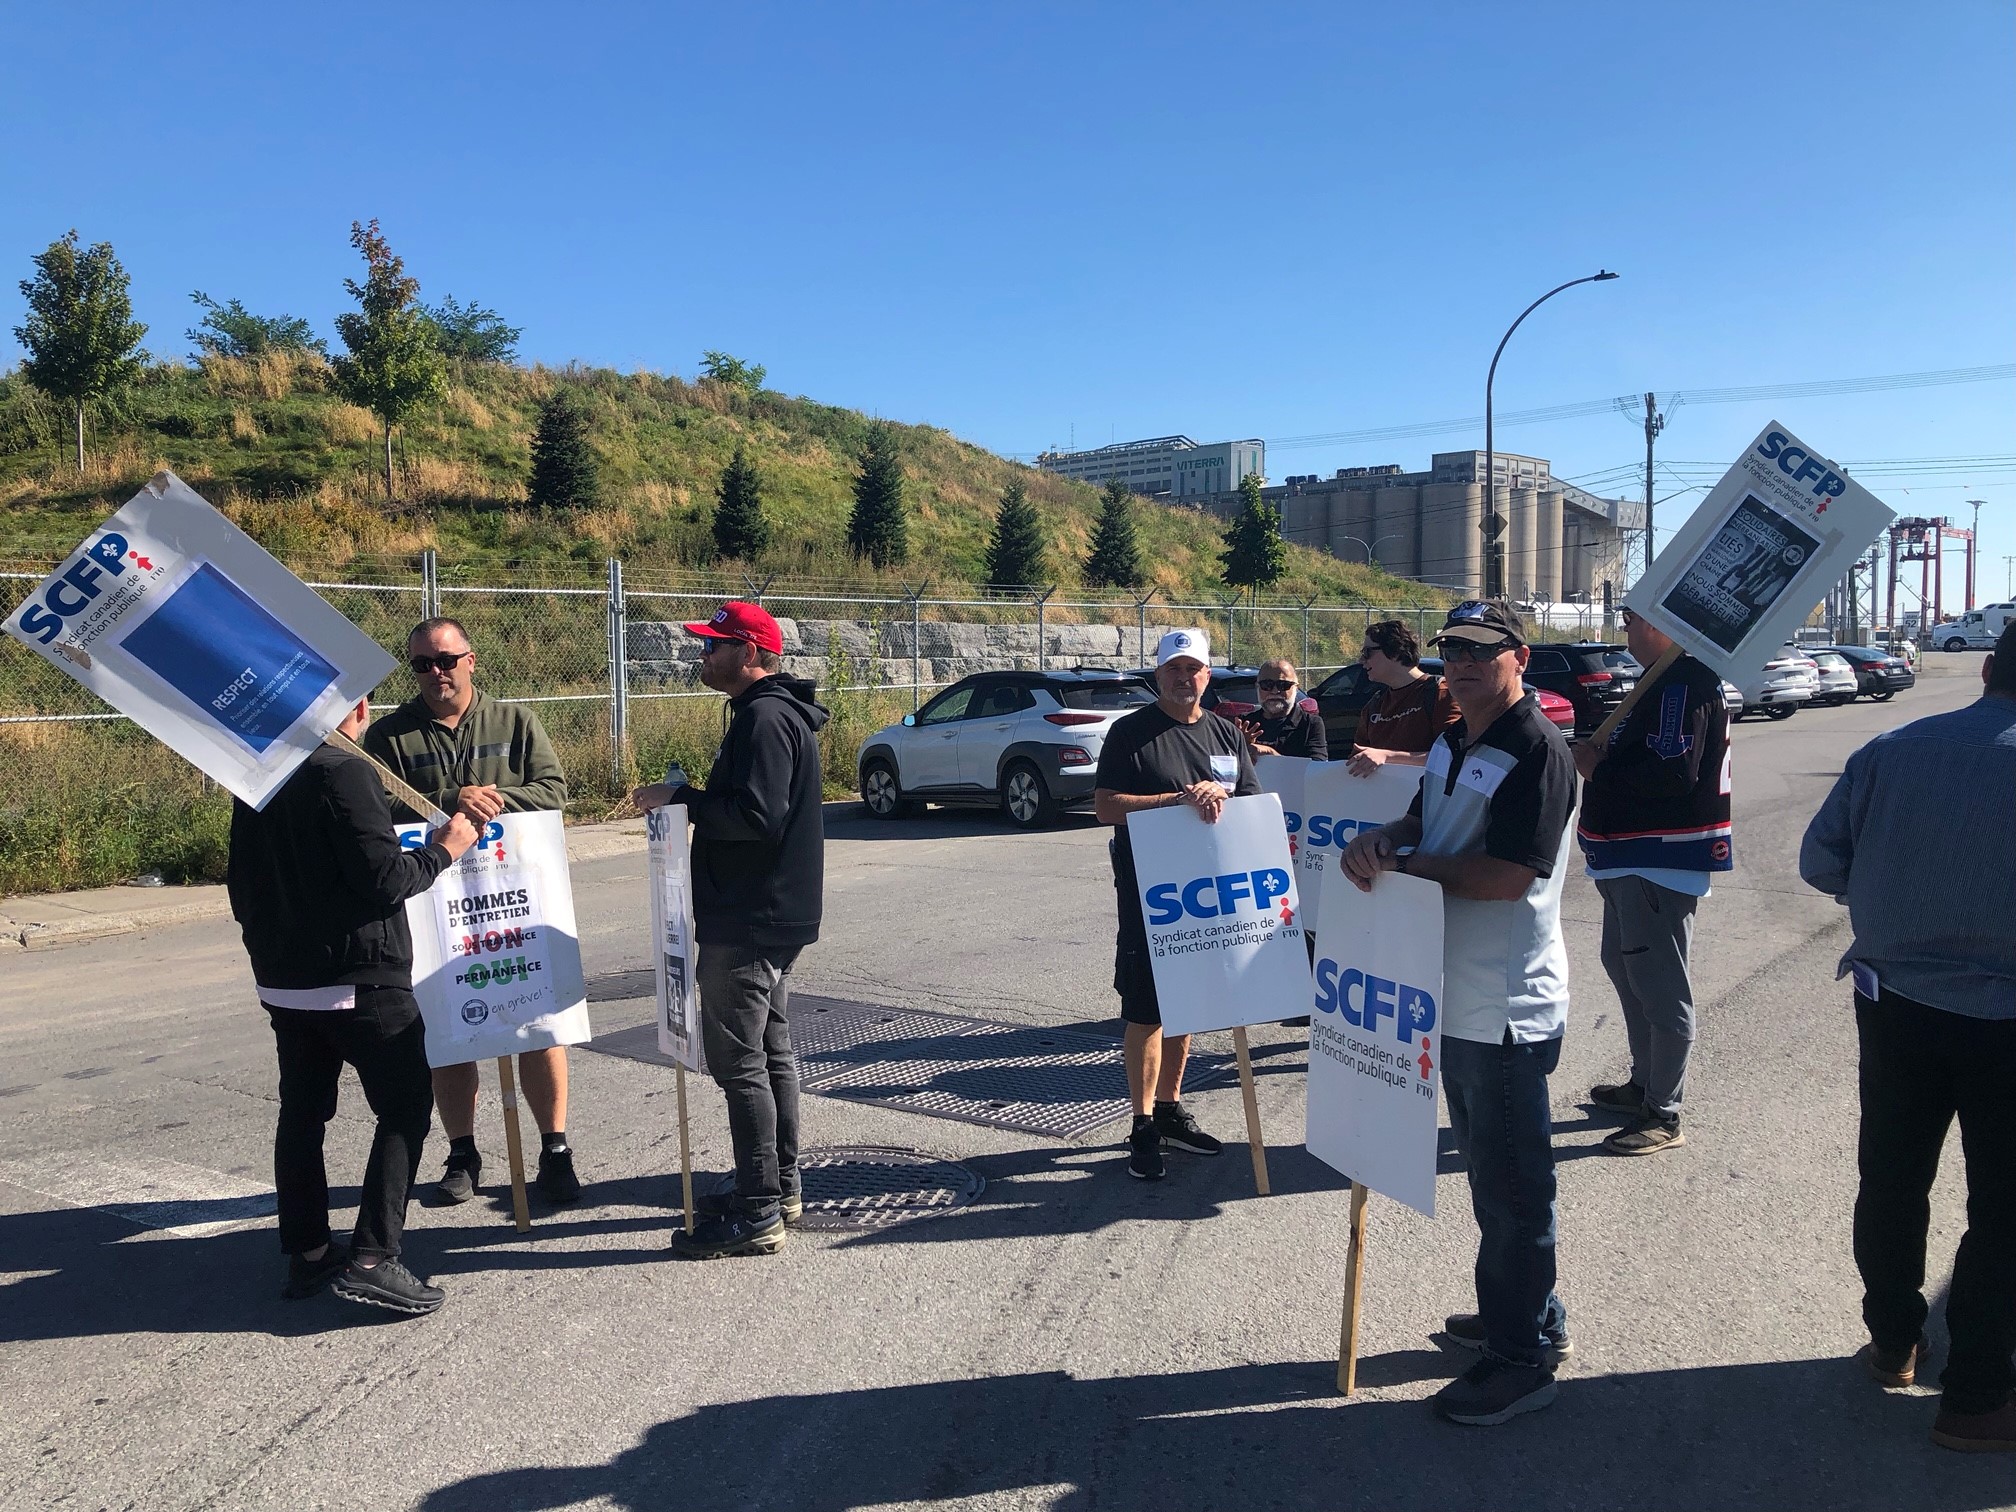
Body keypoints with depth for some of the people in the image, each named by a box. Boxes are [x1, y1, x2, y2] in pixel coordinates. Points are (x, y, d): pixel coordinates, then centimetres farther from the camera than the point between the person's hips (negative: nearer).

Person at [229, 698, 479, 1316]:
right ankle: (372, 1258, -4)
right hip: (359, 981, -8)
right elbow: (384, 880, -21)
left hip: (281, 982, 8)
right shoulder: (343, 773, -18)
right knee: (405, 1107, 1)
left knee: (301, 1113, 16)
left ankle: (306, 1253, 24)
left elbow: (242, 884, 17)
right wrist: (442, 850, -5)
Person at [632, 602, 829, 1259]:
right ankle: (782, 1186, 27)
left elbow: (757, 817, -27)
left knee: (738, 1059, -6)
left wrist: (682, 798, -18)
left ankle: (758, 1211, 1)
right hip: (773, 915, 11)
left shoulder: (763, 718, -18)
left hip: (748, 923, -11)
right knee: (771, 1052, 17)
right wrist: (693, 799, 13)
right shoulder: (776, 712, 17)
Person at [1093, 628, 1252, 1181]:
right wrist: (1177, 799, -18)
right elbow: (1105, 805, -10)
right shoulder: (1130, 732, -3)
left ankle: (1170, 1108, 29)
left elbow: (1254, 802, 12)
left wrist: (1220, 793, -9)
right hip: (1147, 891, -5)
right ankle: (1143, 1128, 9)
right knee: (1145, 1011, -1)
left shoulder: (1226, 733, 12)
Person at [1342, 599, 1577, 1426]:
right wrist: (1383, 838, -3)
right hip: (1456, 998, 9)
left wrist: (1406, 864, -15)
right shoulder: (1452, 743, 11)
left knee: (1510, 1181, 3)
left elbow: (1507, 874, -25)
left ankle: (1524, 1358, 17)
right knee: (1486, 1168, 22)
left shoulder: (1537, 750, -18)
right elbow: (1427, 822, 20)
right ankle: (1522, 1312, 39)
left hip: (1508, 1007, -9)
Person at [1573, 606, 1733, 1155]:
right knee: (1626, 968, 21)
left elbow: (1674, 772, -28)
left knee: (1660, 988, -3)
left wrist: (1598, 768, -16)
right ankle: (1644, 1085, 35)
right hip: (1633, 857, 12)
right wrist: (1602, 757, 2)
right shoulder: (1661, 681, 15)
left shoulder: (1685, 685, -19)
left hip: (1662, 862, -11)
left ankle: (1663, 1115, 8)